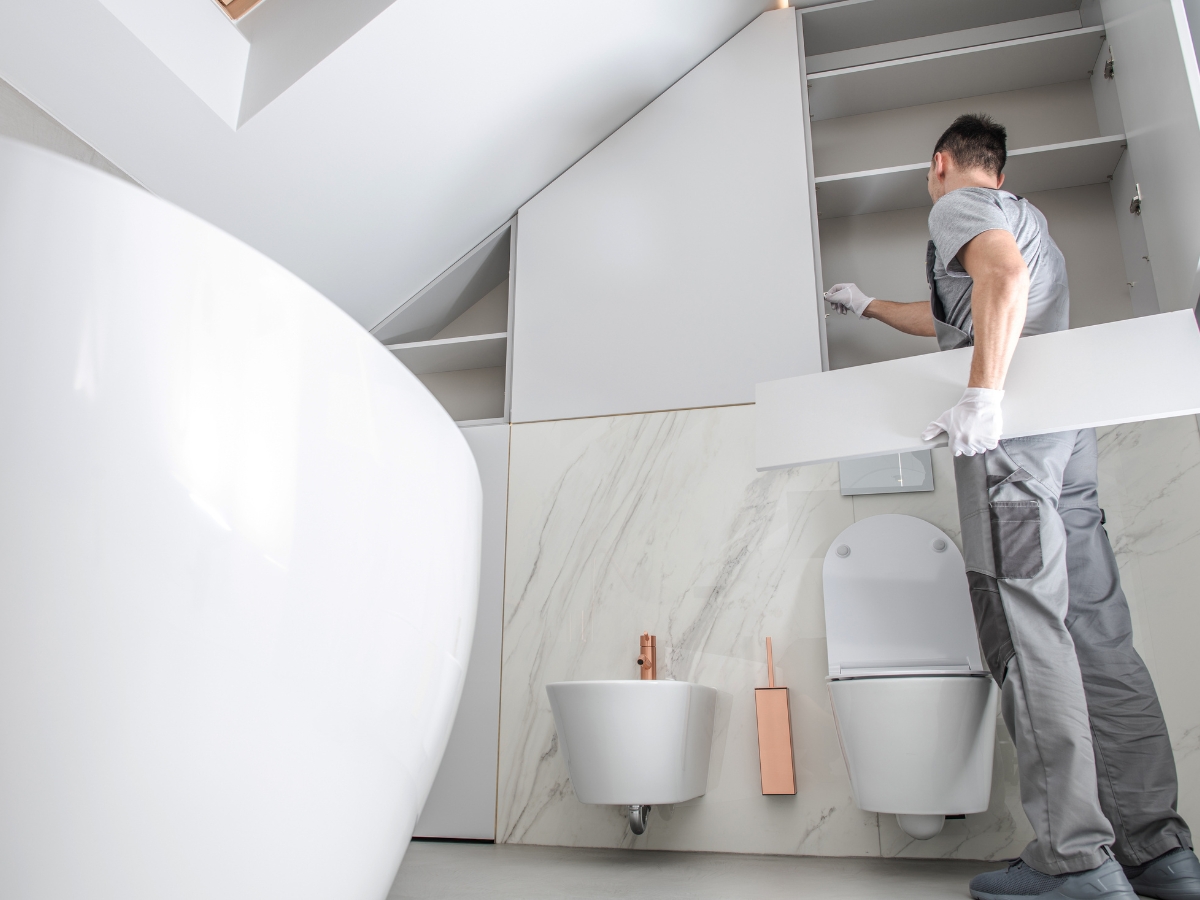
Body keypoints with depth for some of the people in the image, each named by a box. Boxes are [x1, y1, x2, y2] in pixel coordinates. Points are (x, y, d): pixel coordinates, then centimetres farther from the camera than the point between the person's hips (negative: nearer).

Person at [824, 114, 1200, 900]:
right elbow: (954, 319, 46)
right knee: (1099, 634, 3)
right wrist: (869, 306, 58)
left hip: (1010, 427, -9)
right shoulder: (1026, 217, 35)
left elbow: (1005, 275, -16)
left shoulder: (958, 205, 6)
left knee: (1027, 629, -13)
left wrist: (984, 395, -25)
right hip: (1068, 429, 9)